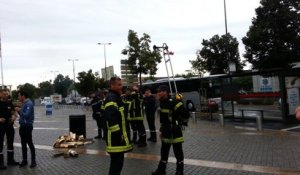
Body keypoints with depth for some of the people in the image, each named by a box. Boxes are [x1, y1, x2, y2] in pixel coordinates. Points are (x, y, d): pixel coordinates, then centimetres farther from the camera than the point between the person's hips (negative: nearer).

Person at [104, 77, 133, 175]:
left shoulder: (116, 97, 17)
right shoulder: (111, 98, -17)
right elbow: (111, 118, -28)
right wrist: (118, 133, -25)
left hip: (119, 135, 11)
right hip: (116, 137, -11)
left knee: (118, 161, 20)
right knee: (117, 162, -3)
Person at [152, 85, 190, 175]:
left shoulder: (173, 103, -23)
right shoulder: (162, 103, 4)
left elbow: (185, 114, -25)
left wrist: (181, 123, -12)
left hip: (175, 132, -8)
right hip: (165, 132, 8)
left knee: (178, 152, 8)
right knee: (164, 152, 18)